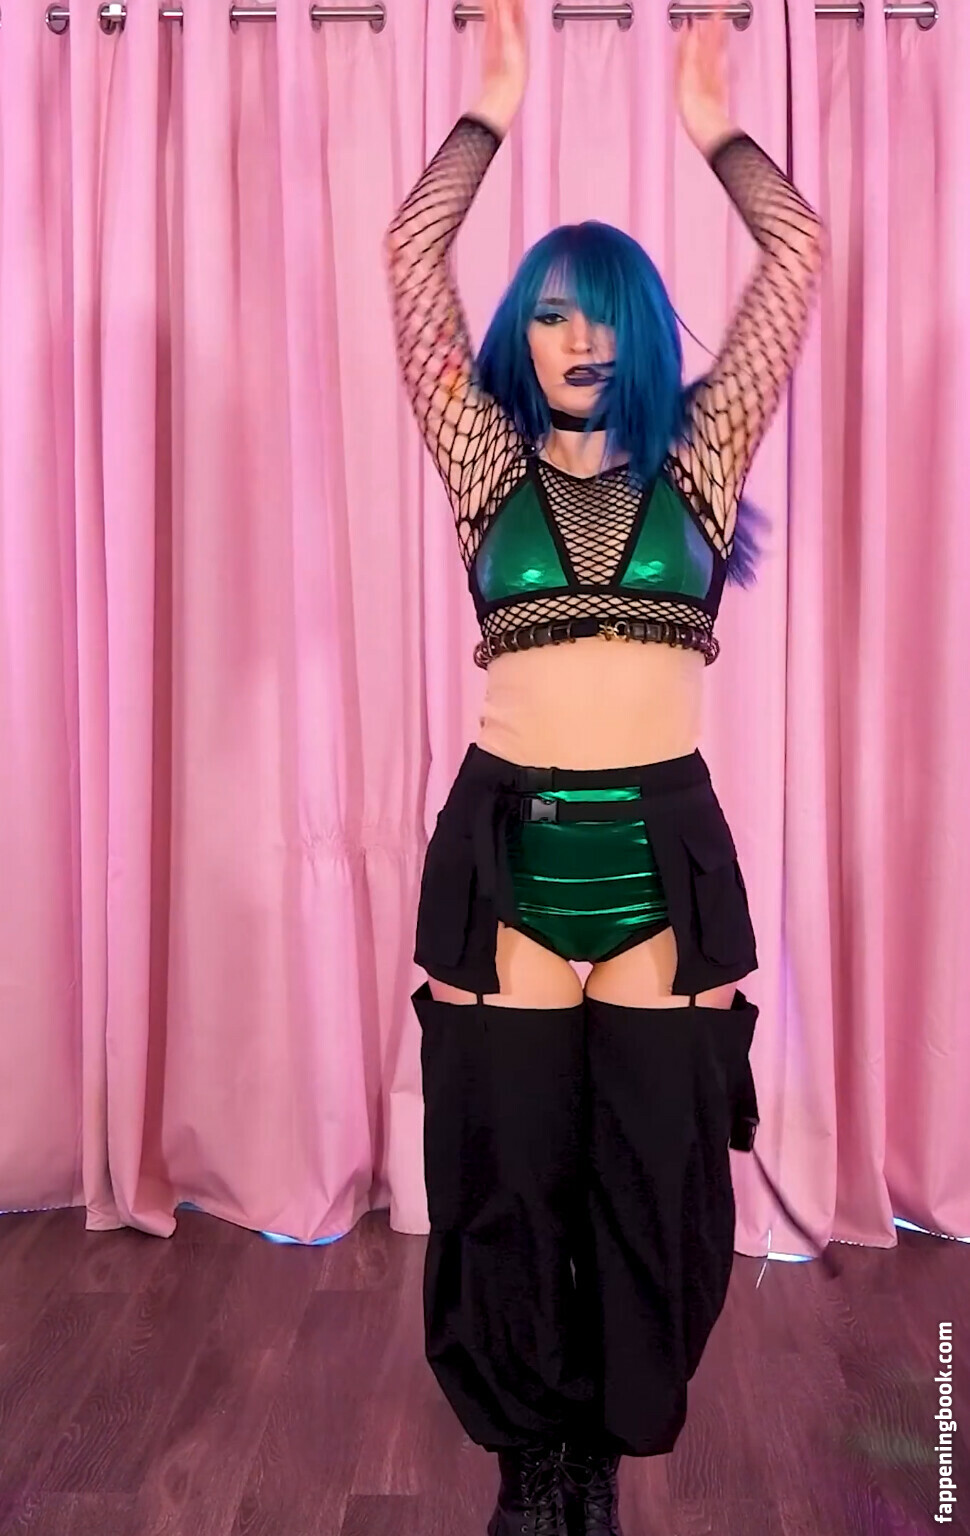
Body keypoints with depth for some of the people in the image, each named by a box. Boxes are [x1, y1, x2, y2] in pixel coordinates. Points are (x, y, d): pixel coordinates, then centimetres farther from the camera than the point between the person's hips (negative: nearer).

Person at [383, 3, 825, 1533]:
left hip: (667, 844, 1)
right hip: (508, 839, 0)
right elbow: (410, 259, 5)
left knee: (656, 1170, 7)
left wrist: (713, 125, 17)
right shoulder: (489, 465, 9)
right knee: (508, 1166, 6)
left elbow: (800, 255, 9)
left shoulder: (697, 462, 10)